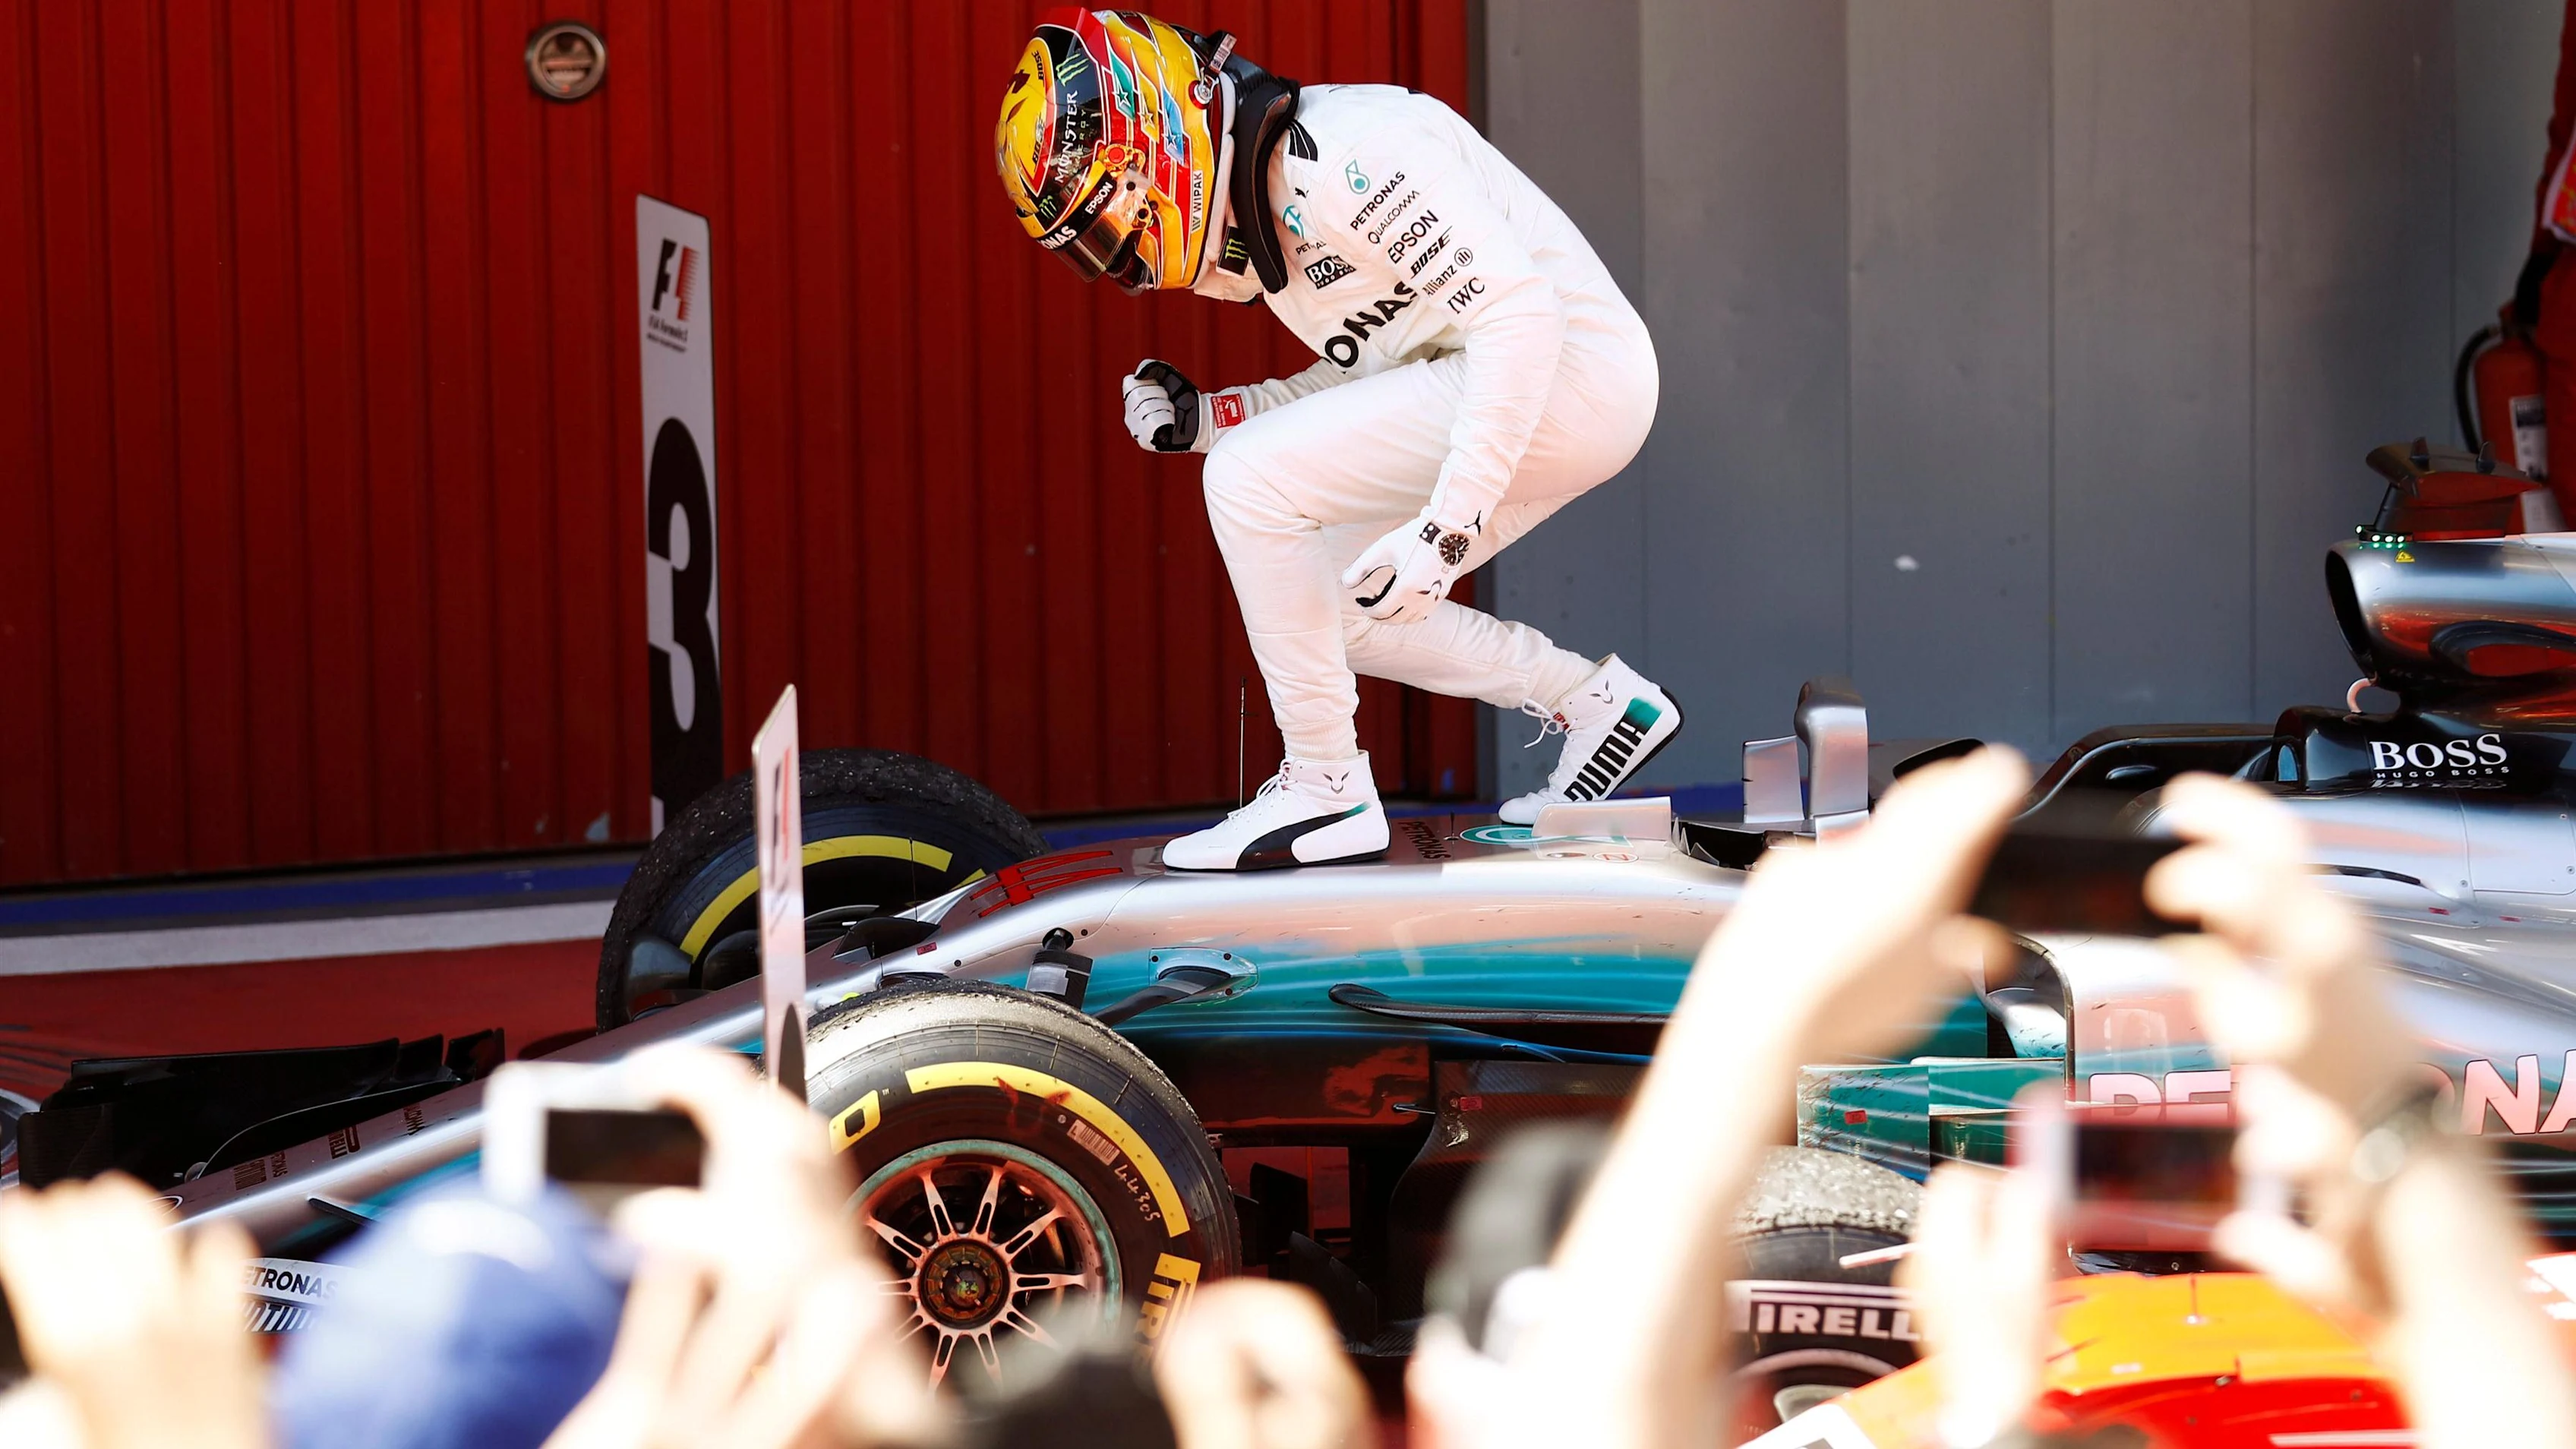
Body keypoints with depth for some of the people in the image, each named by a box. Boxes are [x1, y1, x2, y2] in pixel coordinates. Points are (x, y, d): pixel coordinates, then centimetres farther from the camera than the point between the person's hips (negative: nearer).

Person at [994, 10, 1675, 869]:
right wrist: (1205, 418, 3)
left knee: (1250, 479, -17)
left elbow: (1519, 309, -25)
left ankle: (1327, 792, -9)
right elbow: (1366, 377, 19)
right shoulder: (1260, 210, 11)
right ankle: (1596, 705, 21)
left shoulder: (1340, 151, -20)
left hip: (1573, 365, -11)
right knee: (1326, 607, 12)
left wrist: (1446, 529, -27)